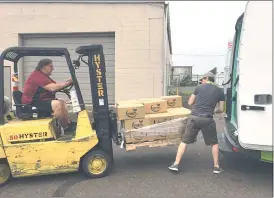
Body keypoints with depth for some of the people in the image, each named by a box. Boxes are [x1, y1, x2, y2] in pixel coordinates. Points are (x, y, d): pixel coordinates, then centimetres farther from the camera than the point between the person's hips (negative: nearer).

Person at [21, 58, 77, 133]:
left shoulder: (43, 75, 18)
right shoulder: (37, 75, -17)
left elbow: (55, 87, 9)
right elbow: (53, 88, -25)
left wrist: (68, 82, -5)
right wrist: (68, 83, -16)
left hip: (40, 100, 11)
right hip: (32, 103, -11)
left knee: (62, 102, 8)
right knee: (57, 104, -25)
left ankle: (69, 124, 3)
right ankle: (66, 128, -13)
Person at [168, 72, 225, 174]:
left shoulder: (199, 87, 10)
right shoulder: (219, 91, 12)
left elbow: (190, 102, 15)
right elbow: (221, 109, 14)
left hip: (194, 117, 0)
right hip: (208, 119, 0)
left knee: (184, 141, 9)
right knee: (214, 143, 19)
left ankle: (176, 164, 9)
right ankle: (216, 166, 21)